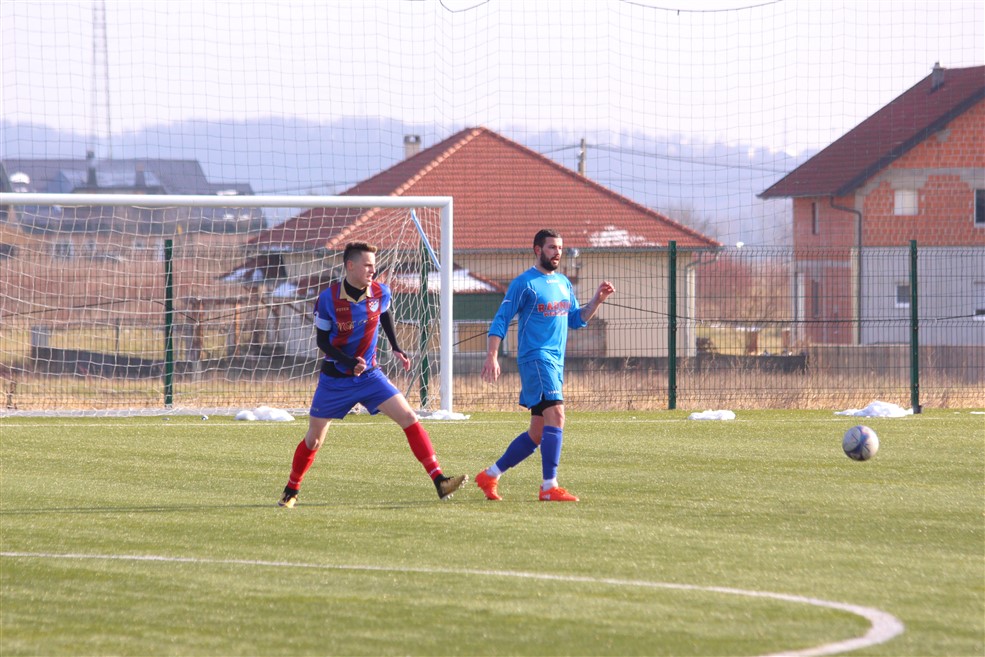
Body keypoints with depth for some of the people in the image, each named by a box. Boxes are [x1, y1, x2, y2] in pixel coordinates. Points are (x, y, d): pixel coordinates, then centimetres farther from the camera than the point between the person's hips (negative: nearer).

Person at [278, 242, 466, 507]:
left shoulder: (380, 293, -8)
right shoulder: (329, 299, -17)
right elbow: (323, 341, -8)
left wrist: (396, 349, 12)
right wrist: (350, 362, -22)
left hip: (369, 375, 2)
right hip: (335, 379, -2)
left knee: (409, 419, -14)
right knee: (314, 439, 5)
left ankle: (439, 481, -16)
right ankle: (291, 491, 27)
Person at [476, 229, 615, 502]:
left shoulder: (564, 283, 17)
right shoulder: (524, 283, -5)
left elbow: (576, 320, 21)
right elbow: (501, 320, -6)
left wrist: (597, 300, 6)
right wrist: (492, 356, -15)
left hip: (556, 363, 8)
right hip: (535, 358, -8)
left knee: (537, 434, 10)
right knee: (556, 414, -22)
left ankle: (490, 476, 21)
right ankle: (550, 487, -24)